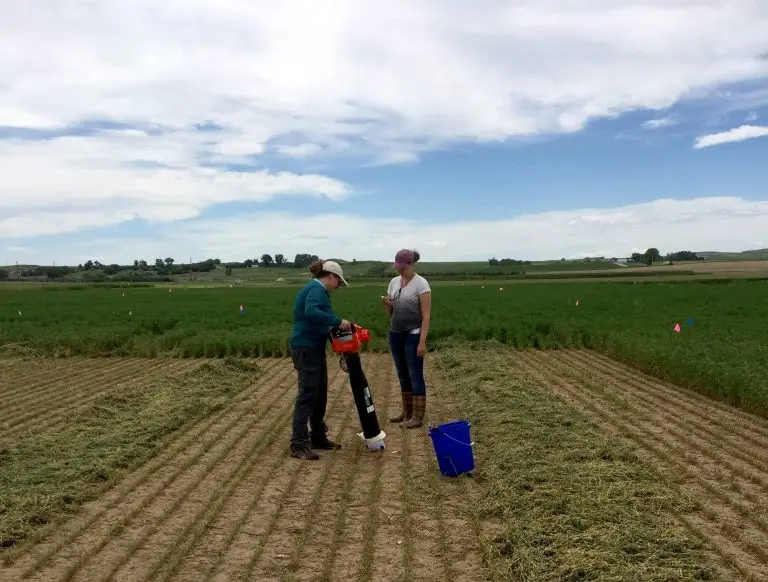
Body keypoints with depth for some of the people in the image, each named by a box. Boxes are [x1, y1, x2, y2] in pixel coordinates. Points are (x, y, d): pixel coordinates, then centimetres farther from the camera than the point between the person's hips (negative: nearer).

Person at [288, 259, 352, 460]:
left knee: (320, 394, 16)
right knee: (307, 395, -9)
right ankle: (299, 445, -6)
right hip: (306, 349, -11)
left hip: (314, 348, 11)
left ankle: (318, 438, 27)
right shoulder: (317, 289, -14)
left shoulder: (317, 289, 17)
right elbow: (311, 312, -35)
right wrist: (338, 321, -32)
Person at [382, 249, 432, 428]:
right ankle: (407, 412, 24)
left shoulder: (421, 283, -12)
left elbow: (426, 315, -14)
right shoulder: (394, 282, 7)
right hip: (395, 334, 7)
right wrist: (387, 304, -10)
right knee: (403, 375, 14)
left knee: (415, 375, -2)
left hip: (413, 335, -7)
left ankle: (418, 417, 5)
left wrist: (422, 341, -19)